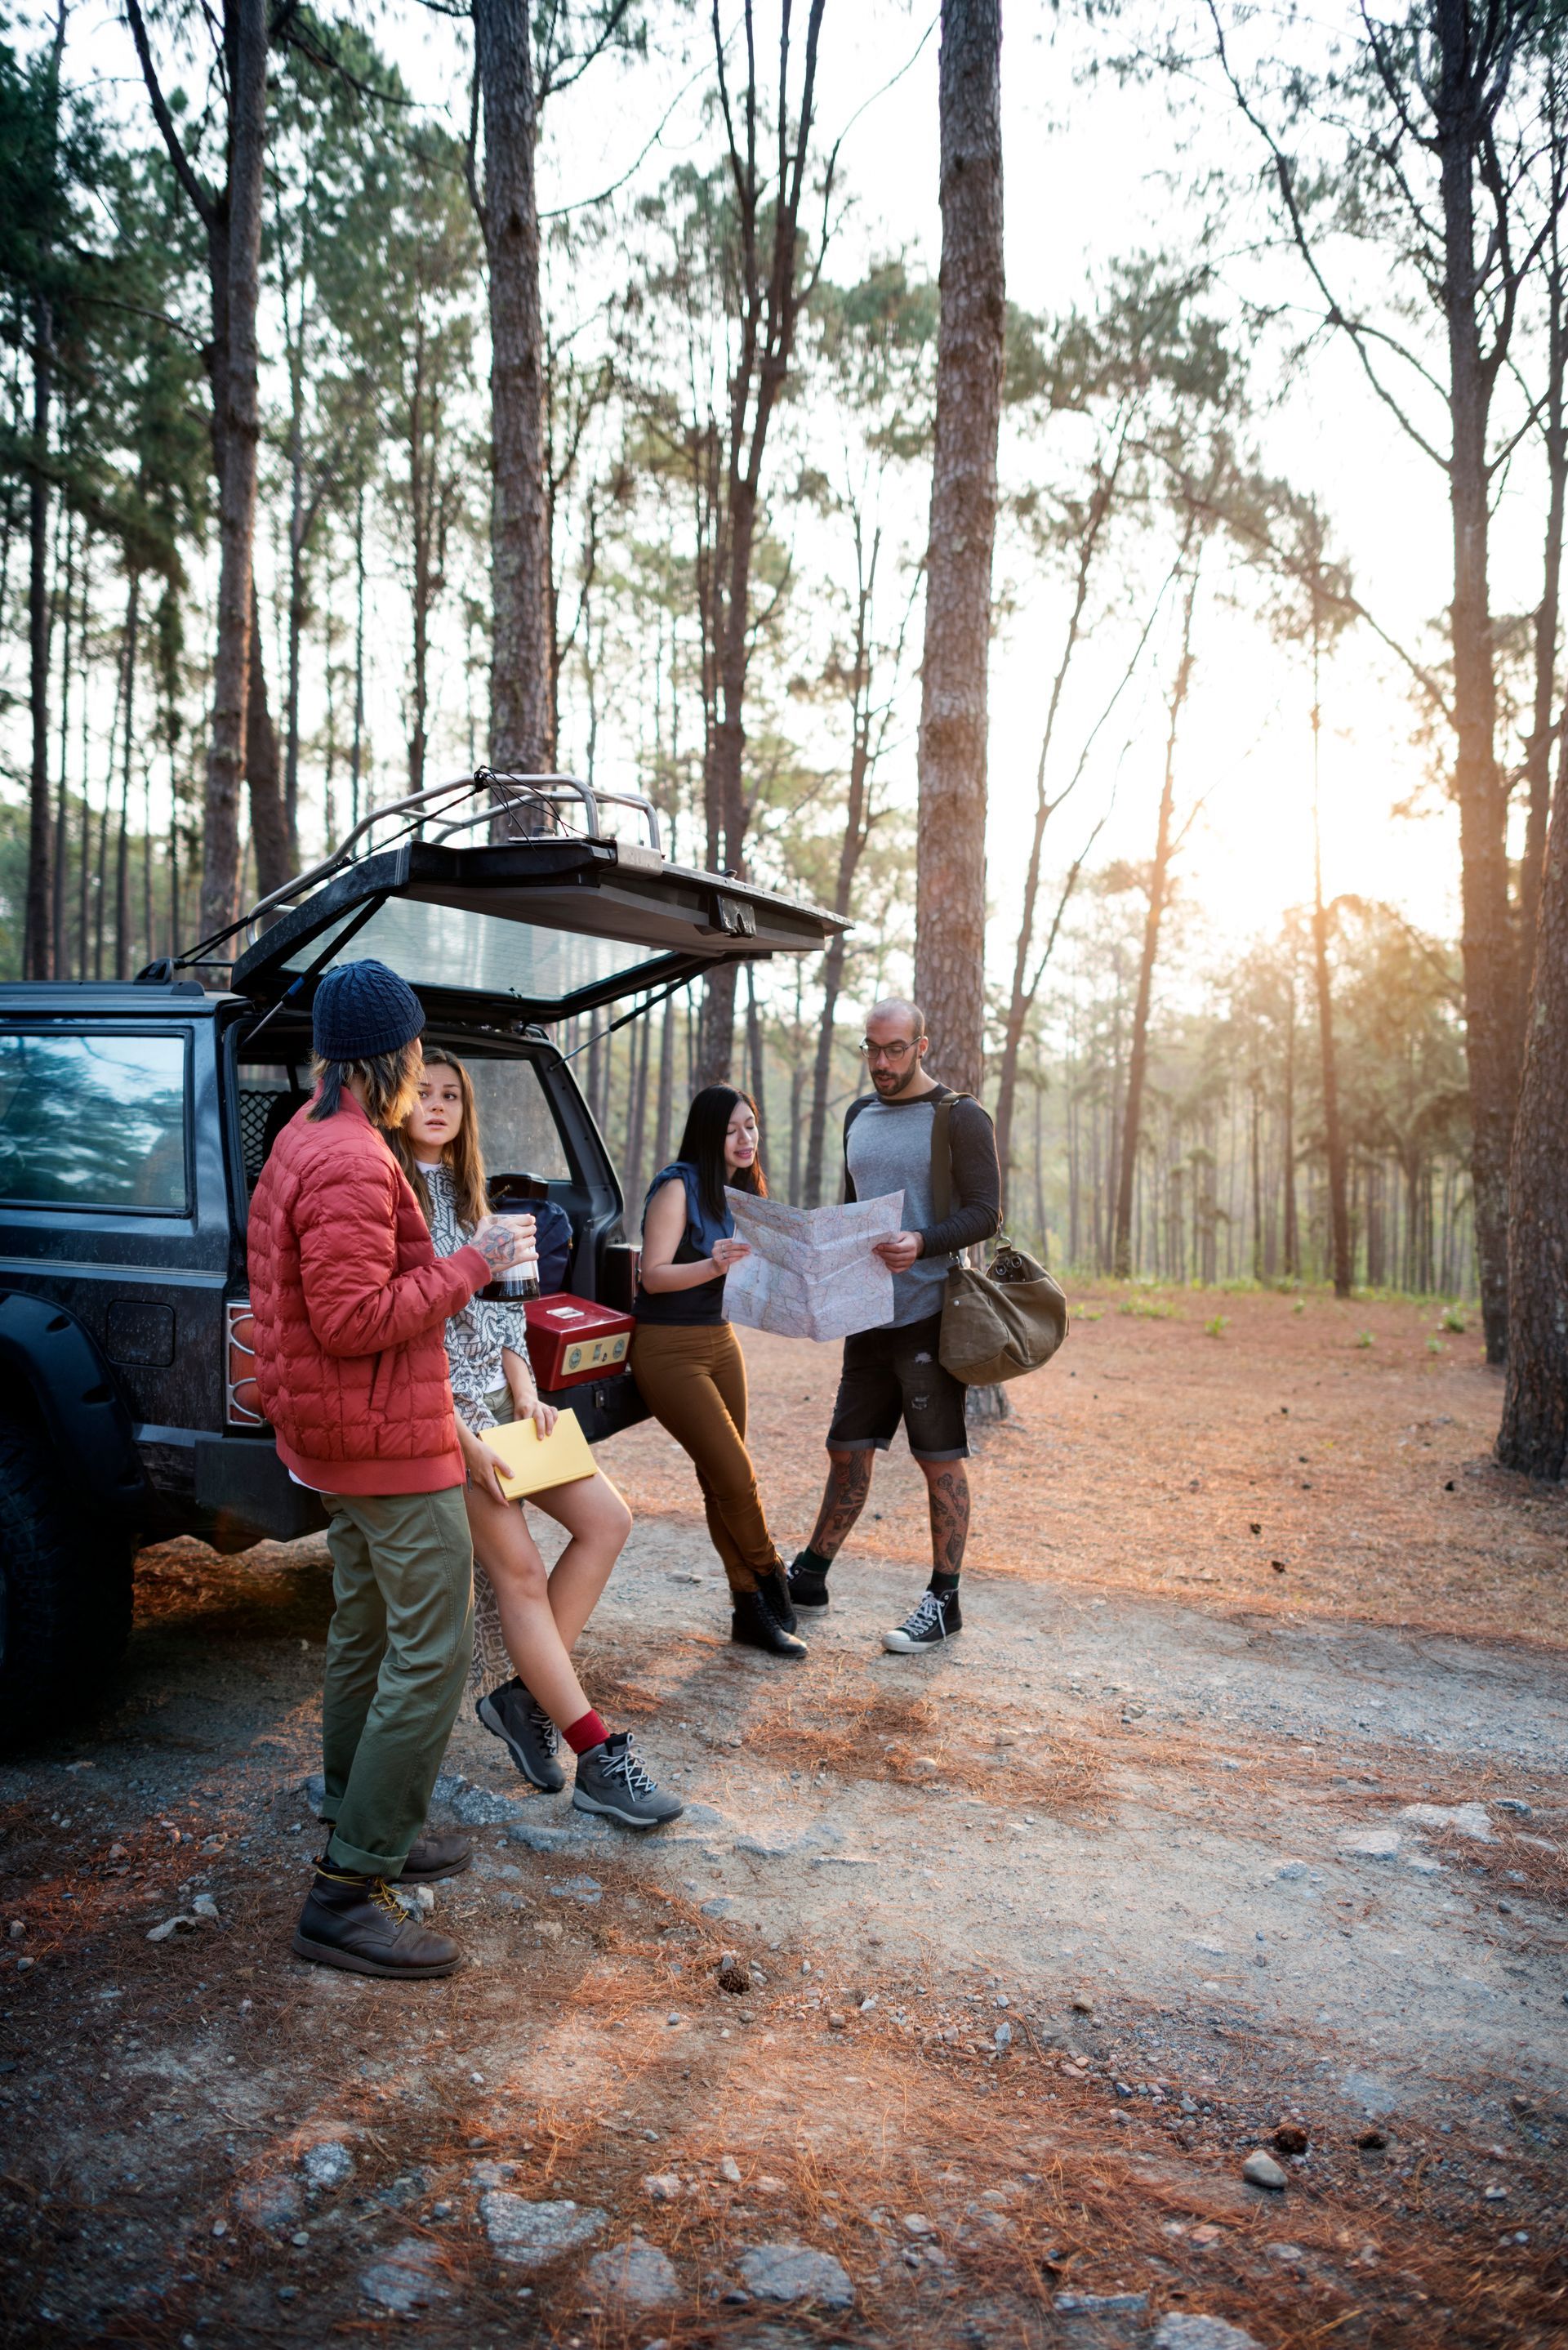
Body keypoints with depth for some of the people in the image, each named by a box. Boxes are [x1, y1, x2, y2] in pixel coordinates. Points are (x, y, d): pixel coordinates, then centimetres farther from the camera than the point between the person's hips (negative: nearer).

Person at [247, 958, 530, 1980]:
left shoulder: (307, 1139, 12)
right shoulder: (351, 1163, -23)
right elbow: (354, 1318, -26)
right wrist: (471, 1263, -18)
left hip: (344, 1434, 11)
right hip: (389, 1438, -11)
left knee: (367, 1635, 20)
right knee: (433, 1652, -7)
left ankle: (363, 1829, 35)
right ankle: (347, 1894, -2)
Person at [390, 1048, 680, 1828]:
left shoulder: (466, 1192, 15)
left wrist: (525, 1392, 2)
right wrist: (463, 1440, -18)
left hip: (500, 1397, 9)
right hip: (442, 1409, -8)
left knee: (606, 1519, 1)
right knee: (519, 1571, -7)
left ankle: (523, 1691, 10)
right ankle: (599, 1760, -1)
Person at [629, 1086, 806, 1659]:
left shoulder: (743, 1190, 11)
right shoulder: (679, 1187, -12)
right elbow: (654, 1275, -18)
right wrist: (715, 1265, -32)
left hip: (720, 1341, 7)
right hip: (669, 1347, -7)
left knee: (723, 1482, 8)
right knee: (736, 1477, -9)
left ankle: (751, 1610, 13)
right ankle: (771, 1582, 11)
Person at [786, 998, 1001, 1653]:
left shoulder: (960, 1118, -7)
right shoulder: (859, 1115, 15)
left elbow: (985, 1212, -12)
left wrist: (922, 1243, -28)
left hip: (930, 1317, -6)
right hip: (867, 1315, 6)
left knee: (941, 1461, 2)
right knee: (847, 1450, 14)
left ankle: (943, 1601, 12)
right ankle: (810, 1576, 26)